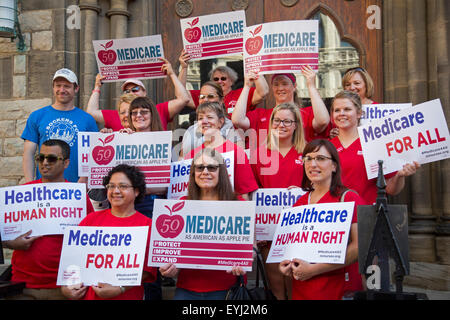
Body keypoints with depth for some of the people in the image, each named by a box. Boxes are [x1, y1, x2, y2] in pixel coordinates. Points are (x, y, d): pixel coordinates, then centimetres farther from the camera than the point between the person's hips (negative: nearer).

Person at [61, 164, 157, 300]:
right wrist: (65, 286, -6)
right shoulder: (92, 218, 5)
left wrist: (120, 289, -20)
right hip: (86, 294, 3)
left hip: (127, 296, -3)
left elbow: (146, 268, -11)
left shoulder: (147, 225, -6)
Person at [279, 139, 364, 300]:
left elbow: (358, 246, -17)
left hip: (331, 288, -5)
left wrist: (314, 269, -18)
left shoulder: (349, 199, -8)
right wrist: (283, 263, 1)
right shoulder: (300, 202, 9)